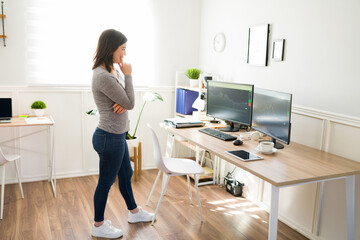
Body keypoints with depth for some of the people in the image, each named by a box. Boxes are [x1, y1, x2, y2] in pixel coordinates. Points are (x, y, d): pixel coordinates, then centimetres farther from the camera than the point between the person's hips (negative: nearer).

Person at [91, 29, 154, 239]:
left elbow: (127, 99, 12)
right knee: (106, 182, 7)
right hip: (110, 137, -10)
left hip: (117, 135, 10)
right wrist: (128, 75, -13)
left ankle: (135, 212, 43)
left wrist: (123, 103, -11)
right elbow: (130, 103, -18)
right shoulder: (103, 76, -24)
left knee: (126, 175, 23)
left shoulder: (112, 71, 7)